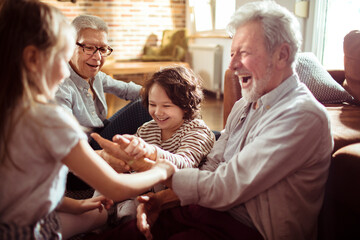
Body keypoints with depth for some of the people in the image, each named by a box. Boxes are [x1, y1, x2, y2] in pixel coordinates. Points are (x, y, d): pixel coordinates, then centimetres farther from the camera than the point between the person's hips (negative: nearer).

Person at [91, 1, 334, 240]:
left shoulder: (302, 117, -21)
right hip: (215, 210, 7)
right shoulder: (244, 105, 9)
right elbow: (212, 168, 7)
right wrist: (161, 198, -8)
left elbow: (222, 188, -23)